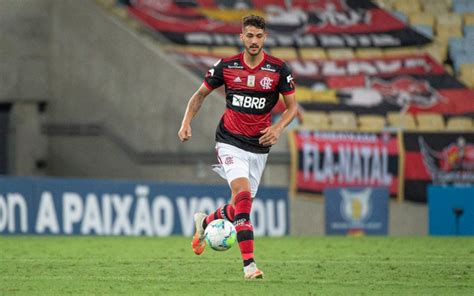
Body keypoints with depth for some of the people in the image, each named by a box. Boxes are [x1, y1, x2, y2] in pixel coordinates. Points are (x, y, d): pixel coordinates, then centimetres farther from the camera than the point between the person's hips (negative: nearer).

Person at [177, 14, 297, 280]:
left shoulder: (278, 69, -4)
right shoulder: (226, 66, -3)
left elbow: (292, 106, 3)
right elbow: (201, 94, 10)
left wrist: (279, 128, -16)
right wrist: (187, 122, -4)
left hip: (259, 146, 3)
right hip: (230, 141, -2)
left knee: (240, 207, 10)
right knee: (243, 195, -23)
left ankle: (205, 222, 44)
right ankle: (249, 265, -25)